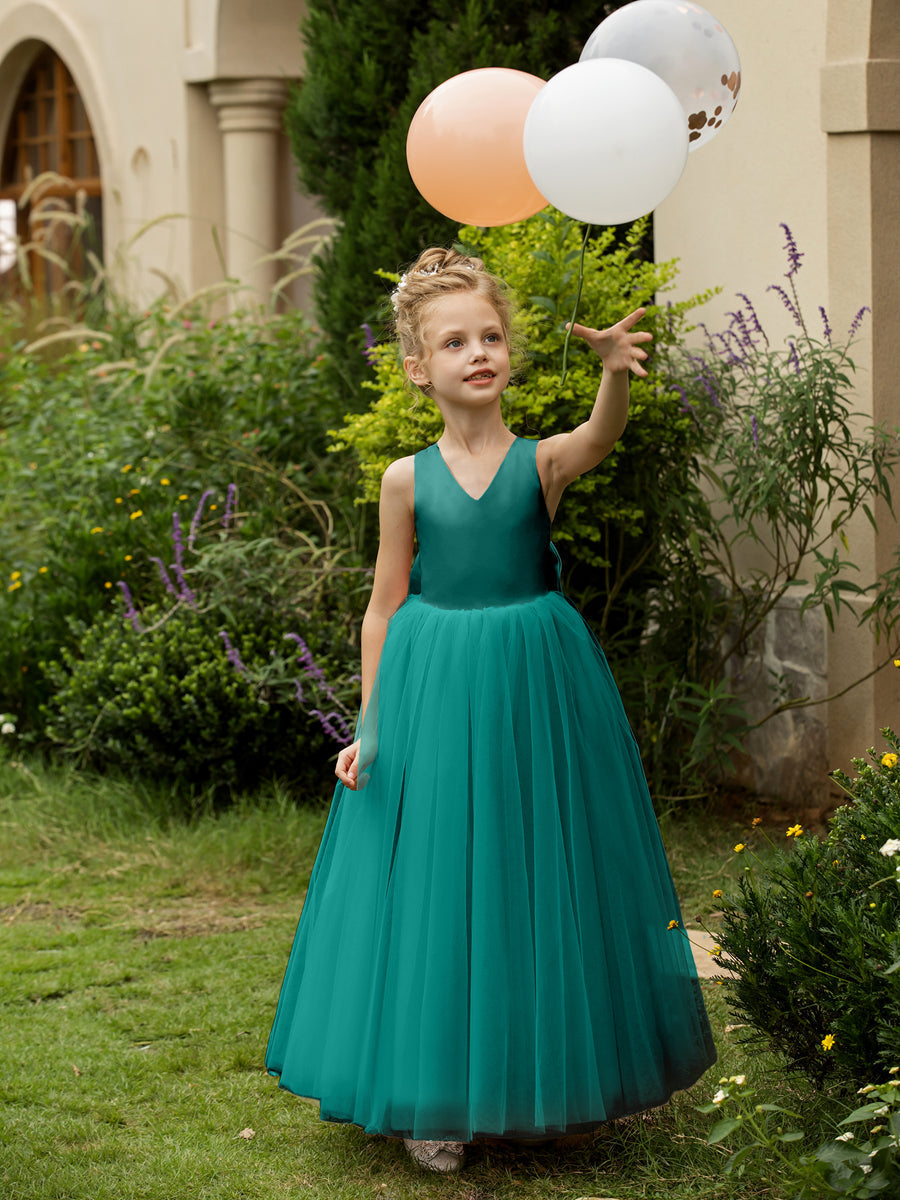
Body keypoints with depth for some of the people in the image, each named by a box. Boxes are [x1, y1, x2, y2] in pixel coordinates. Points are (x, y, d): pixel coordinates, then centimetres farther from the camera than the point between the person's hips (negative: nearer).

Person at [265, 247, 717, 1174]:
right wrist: (369, 727, 3)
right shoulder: (409, 479, -1)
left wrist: (615, 369, -49)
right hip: (432, 693, 0)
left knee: (537, 880, 7)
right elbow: (385, 606, 5)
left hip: (530, 692, 0)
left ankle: (536, 1084, 25)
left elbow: (601, 435, -27)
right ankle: (434, 1100, 16)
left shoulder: (542, 462, -4)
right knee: (435, 889, 4)